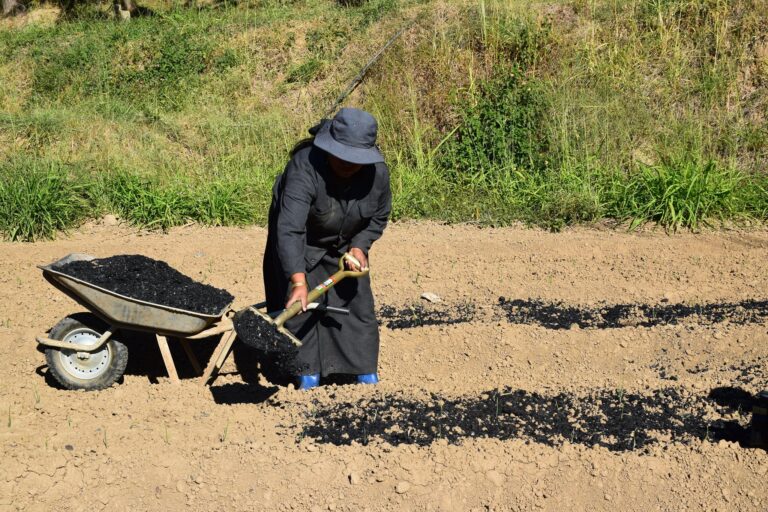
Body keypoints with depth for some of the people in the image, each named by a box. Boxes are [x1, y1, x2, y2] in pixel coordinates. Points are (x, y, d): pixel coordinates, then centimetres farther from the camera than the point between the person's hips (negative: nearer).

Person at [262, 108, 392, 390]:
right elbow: (290, 228, -48)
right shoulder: (305, 168, -39)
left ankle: (367, 372, 15)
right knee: (300, 306, -7)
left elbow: (379, 216, -2)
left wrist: (360, 246, -17)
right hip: (302, 244, -4)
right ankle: (308, 372, 5)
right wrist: (298, 281, -56)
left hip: (344, 244, 4)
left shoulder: (378, 172, -23)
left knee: (357, 300, 4)